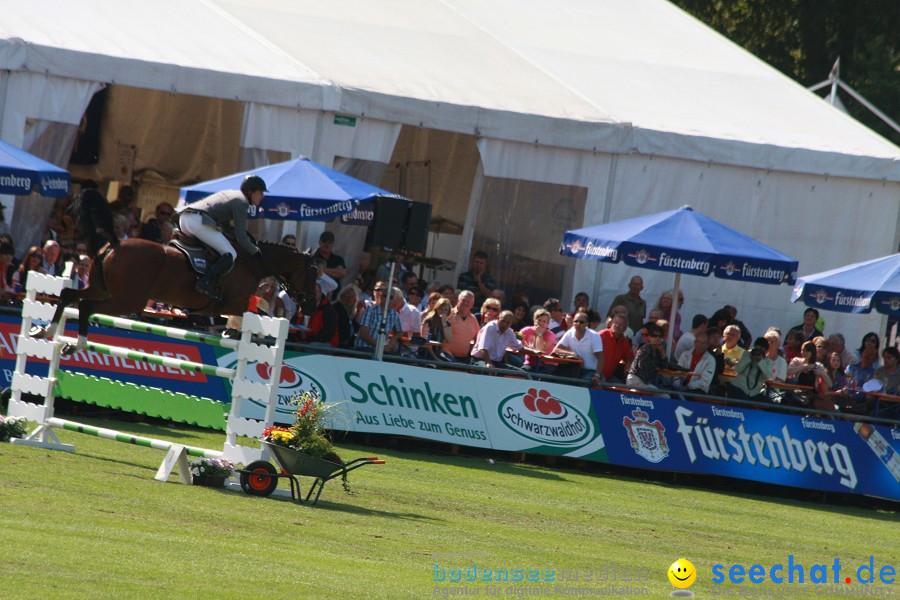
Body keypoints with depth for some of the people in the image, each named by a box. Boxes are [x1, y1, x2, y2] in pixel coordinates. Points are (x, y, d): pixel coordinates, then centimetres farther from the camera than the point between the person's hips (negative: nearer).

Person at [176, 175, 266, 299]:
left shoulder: (230, 194, 28)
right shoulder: (241, 202, 0)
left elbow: (225, 224, 35)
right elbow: (241, 237, -5)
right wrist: (256, 252, 9)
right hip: (198, 221, -10)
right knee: (230, 254, -7)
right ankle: (205, 282, -24)